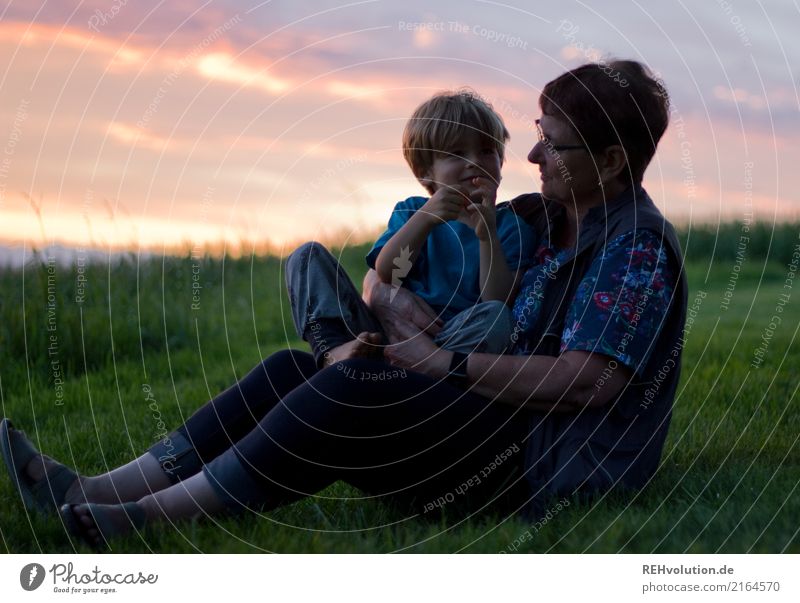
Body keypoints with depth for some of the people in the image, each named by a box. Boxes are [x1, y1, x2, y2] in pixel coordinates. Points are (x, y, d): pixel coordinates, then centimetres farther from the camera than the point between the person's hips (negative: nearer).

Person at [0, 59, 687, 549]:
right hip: (504, 423, 9)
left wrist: (447, 364, -21)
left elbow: (588, 380, -24)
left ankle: (149, 514, -23)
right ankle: (96, 491, -11)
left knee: (355, 388, -28)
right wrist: (388, 295, -6)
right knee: (293, 370, -3)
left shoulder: (637, 244, -11)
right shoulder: (535, 219, 14)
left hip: (556, 461, -9)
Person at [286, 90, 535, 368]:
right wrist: (425, 218, -14)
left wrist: (487, 233, -16)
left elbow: (499, 300, -5)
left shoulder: (510, 225, 10)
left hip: (453, 342, -3)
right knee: (308, 255, -3)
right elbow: (383, 274, 0)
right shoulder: (410, 211, 19)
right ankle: (335, 351, -30)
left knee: (496, 317, -35)